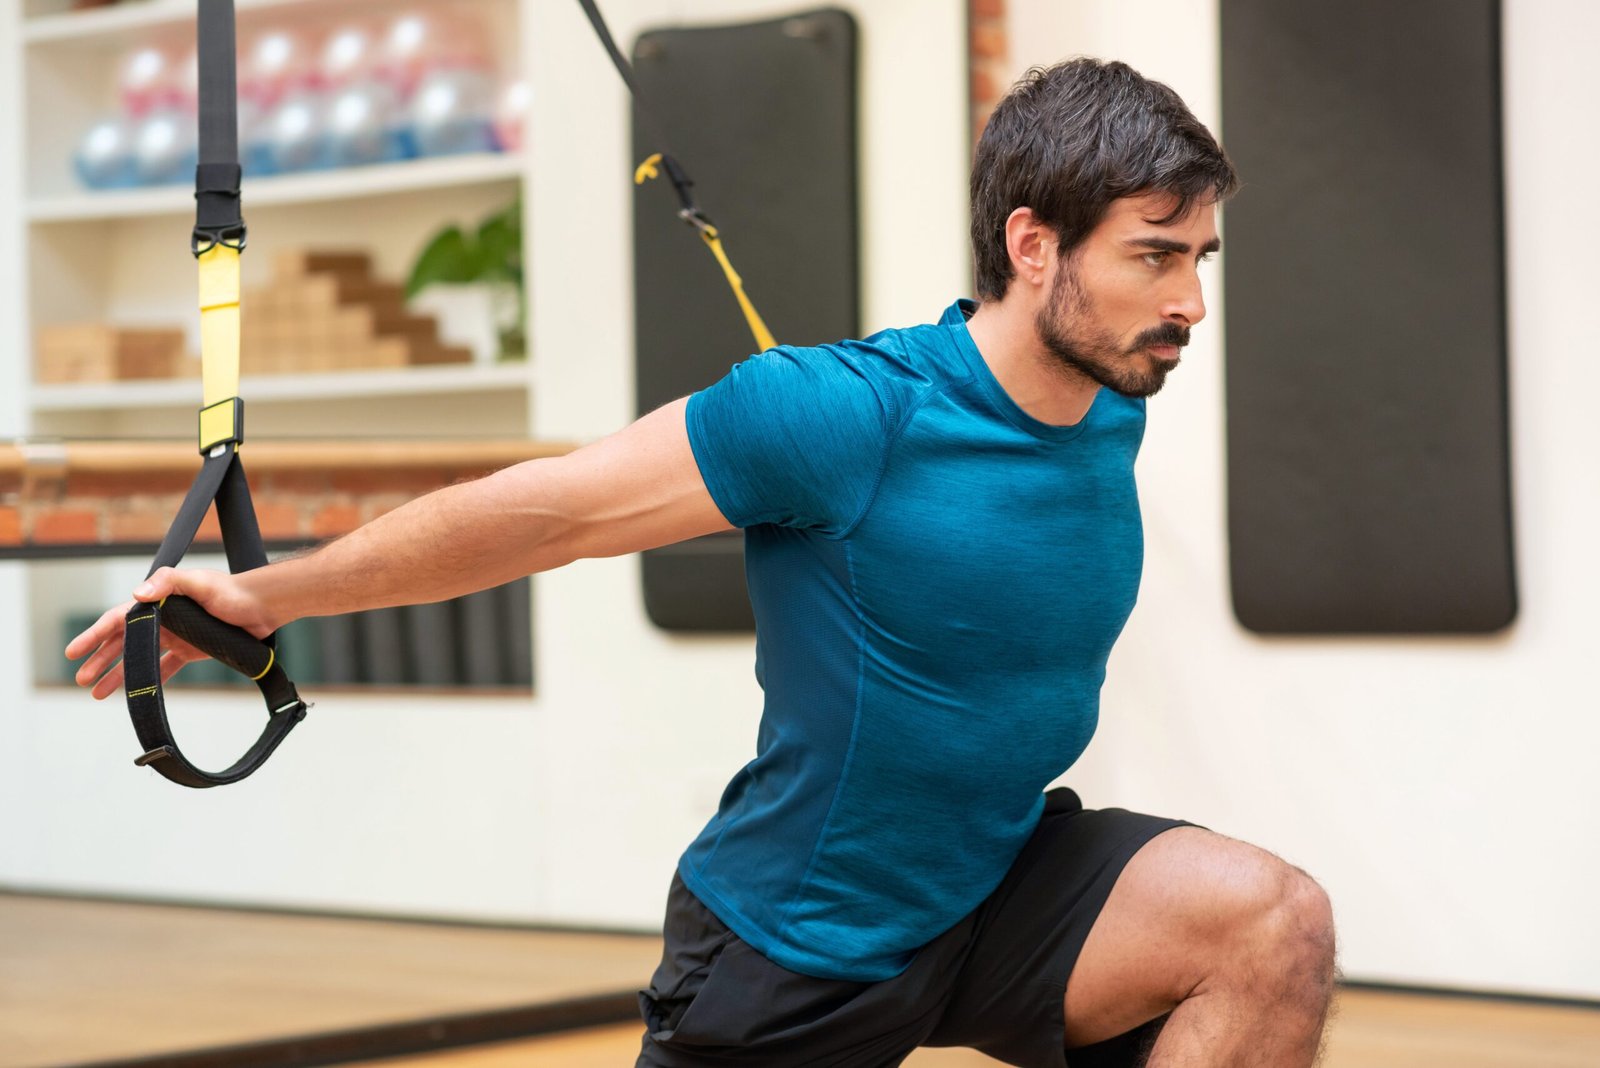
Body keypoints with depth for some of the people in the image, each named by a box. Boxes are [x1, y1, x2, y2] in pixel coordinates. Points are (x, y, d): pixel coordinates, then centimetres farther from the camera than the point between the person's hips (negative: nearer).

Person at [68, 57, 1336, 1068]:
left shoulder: (1113, 413, -3)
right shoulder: (842, 414, -24)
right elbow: (543, 509, -16)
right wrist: (268, 595, -10)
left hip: (997, 895, 5)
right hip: (794, 943, -5)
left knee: (1272, 921, -18)